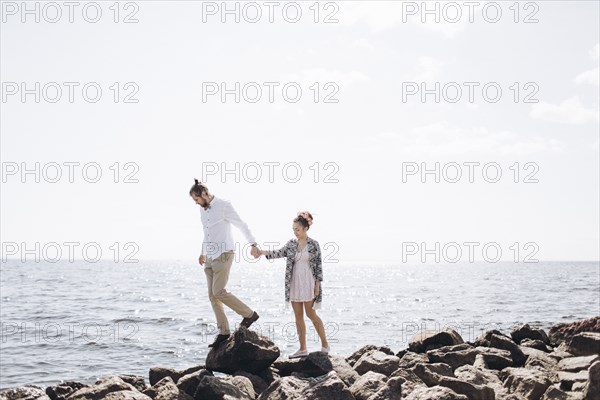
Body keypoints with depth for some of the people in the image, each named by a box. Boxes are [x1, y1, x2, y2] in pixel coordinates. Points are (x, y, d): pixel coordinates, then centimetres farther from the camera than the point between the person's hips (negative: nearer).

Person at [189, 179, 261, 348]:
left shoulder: (223, 205, -10)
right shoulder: (202, 209, 13)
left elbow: (241, 225, -8)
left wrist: (253, 244, -12)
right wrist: (202, 252, 29)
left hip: (223, 255, -8)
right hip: (210, 257, 8)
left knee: (218, 292, -15)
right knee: (212, 295, 2)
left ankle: (249, 314, 0)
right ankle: (223, 332, 5)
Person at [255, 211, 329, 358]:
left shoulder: (313, 244, -4)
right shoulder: (291, 244, 8)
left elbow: (318, 265, -4)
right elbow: (280, 253, -2)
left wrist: (317, 284, -9)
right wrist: (263, 252, -16)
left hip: (308, 283, -5)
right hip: (294, 284, 5)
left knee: (311, 314, -3)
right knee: (298, 316, 5)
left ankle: (325, 345, 11)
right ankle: (302, 349, 11)